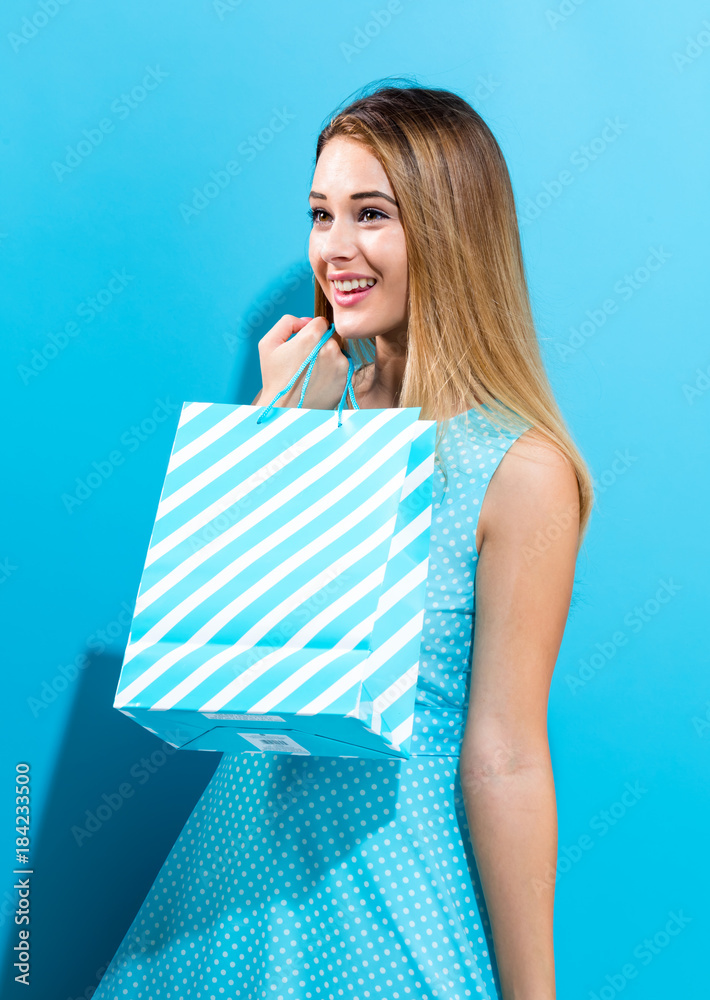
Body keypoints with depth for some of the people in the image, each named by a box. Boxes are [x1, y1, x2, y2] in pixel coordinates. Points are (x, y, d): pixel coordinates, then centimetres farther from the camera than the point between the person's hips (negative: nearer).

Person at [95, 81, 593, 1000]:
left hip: (391, 862, -6)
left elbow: (505, 762, -17)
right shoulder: (331, 406, -1)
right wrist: (275, 416, -12)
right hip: (252, 818, 6)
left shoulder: (520, 470, -19)